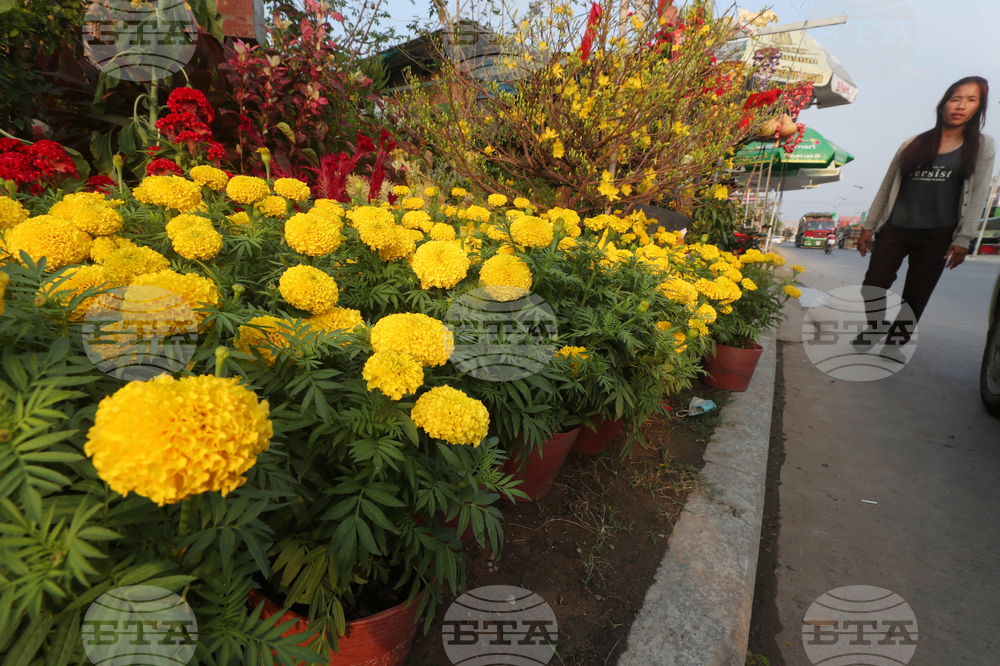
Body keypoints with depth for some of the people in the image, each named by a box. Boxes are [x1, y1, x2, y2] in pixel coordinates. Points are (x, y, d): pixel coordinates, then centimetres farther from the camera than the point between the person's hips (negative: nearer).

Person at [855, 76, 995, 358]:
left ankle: (894, 342, 15)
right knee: (872, 287, -6)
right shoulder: (913, 144, 9)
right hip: (895, 229, 1)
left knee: (915, 297, 2)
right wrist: (868, 226, 5)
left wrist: (963, 239, -8)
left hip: (937, 236, -1)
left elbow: (977, 196, 1)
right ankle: (874, 330, 17)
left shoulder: (981, 147, 7)